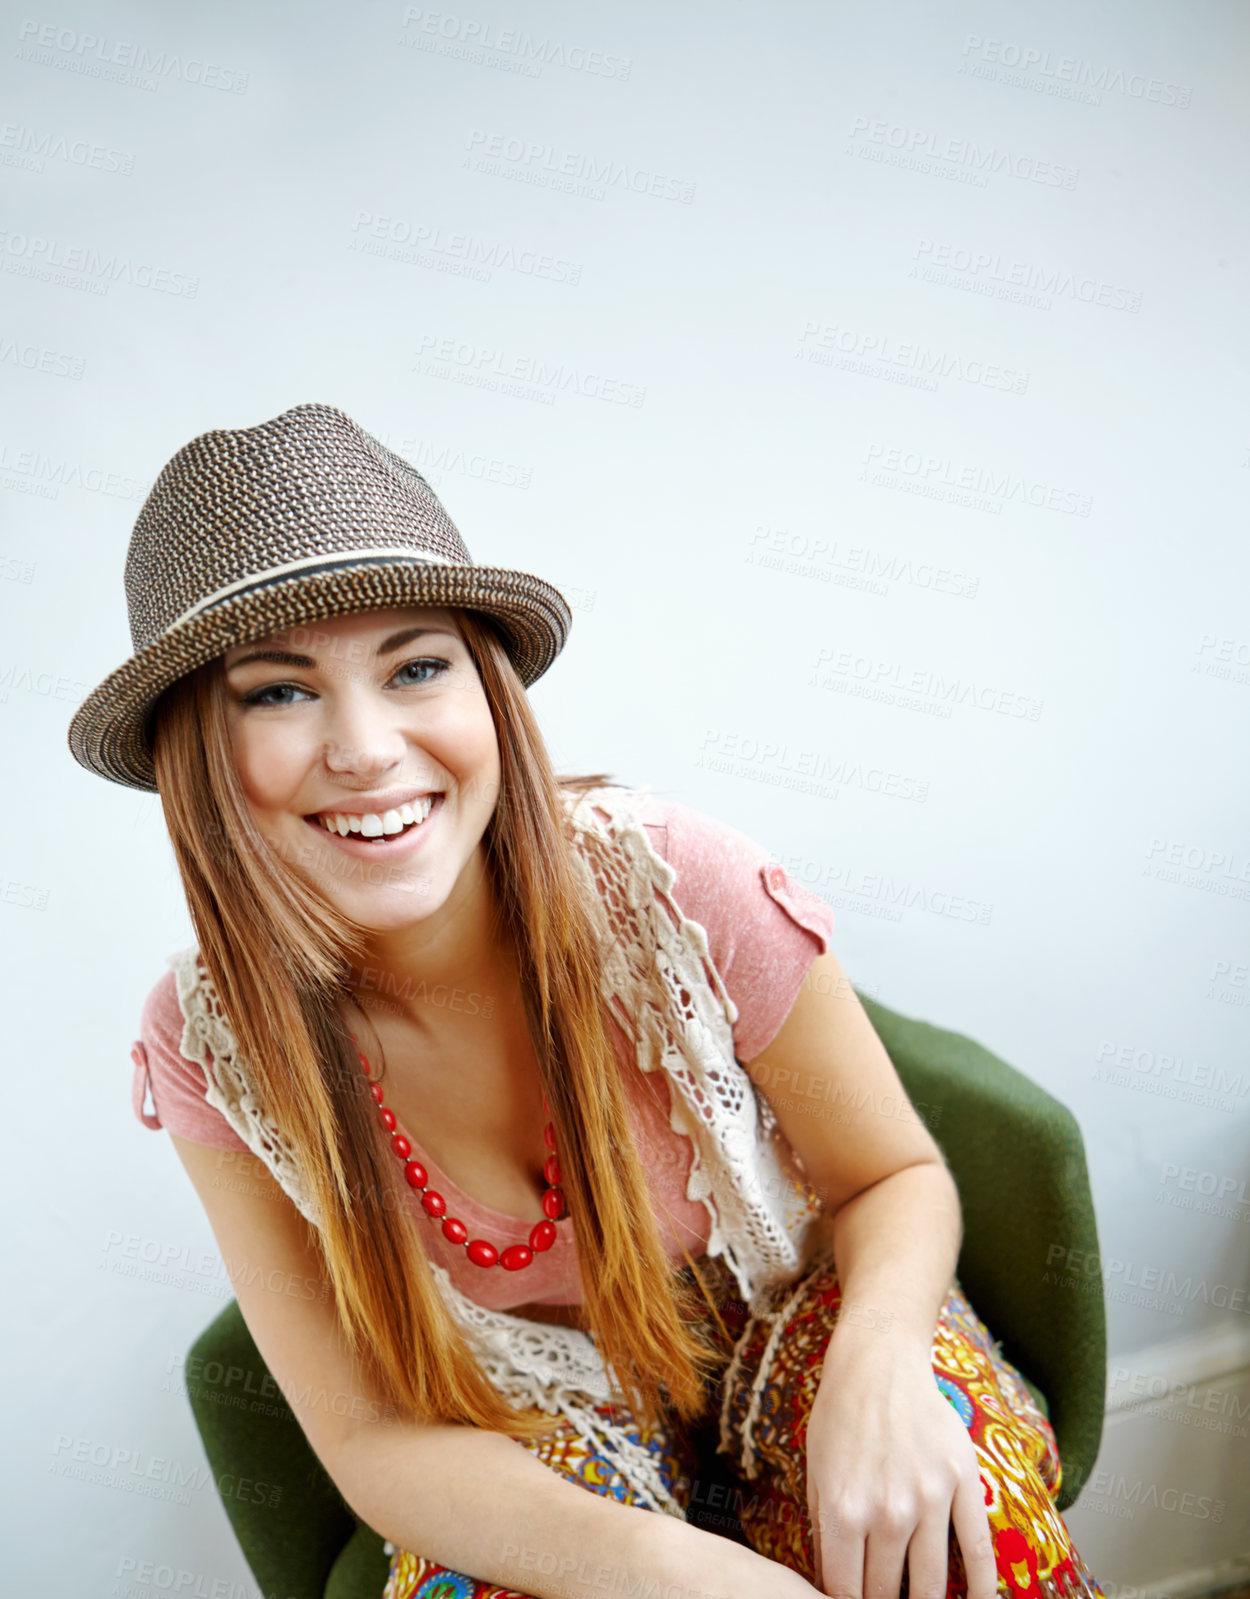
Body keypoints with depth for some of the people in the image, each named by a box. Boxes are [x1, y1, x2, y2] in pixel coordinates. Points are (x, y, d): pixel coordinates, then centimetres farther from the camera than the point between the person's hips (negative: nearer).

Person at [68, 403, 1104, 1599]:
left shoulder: (672, 885, -26)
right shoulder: (209, 1047, -19)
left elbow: (897, 1177, -11)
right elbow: (375, 1434, -14)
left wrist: (878, 1360, -33)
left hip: (783, 1321, 0)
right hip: (534, 1429, 1)